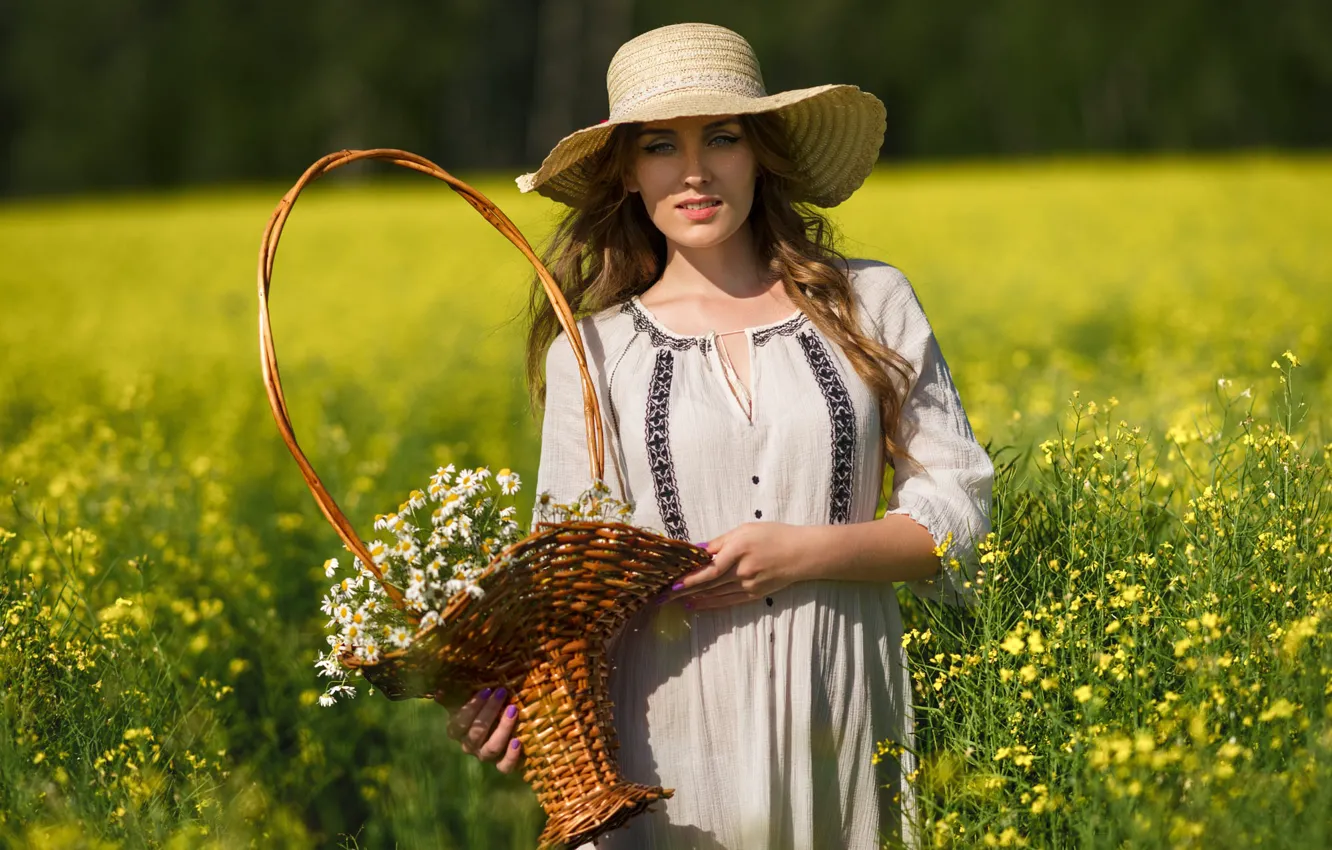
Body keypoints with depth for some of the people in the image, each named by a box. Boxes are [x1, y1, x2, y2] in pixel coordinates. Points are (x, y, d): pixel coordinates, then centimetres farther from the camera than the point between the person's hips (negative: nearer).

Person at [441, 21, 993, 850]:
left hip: (844, 725, 1)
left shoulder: (872, 302, 5)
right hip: (674, 740, 0)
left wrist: (804, 552, -12)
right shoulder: (593, 353, 5)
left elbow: (959, 507, 3)